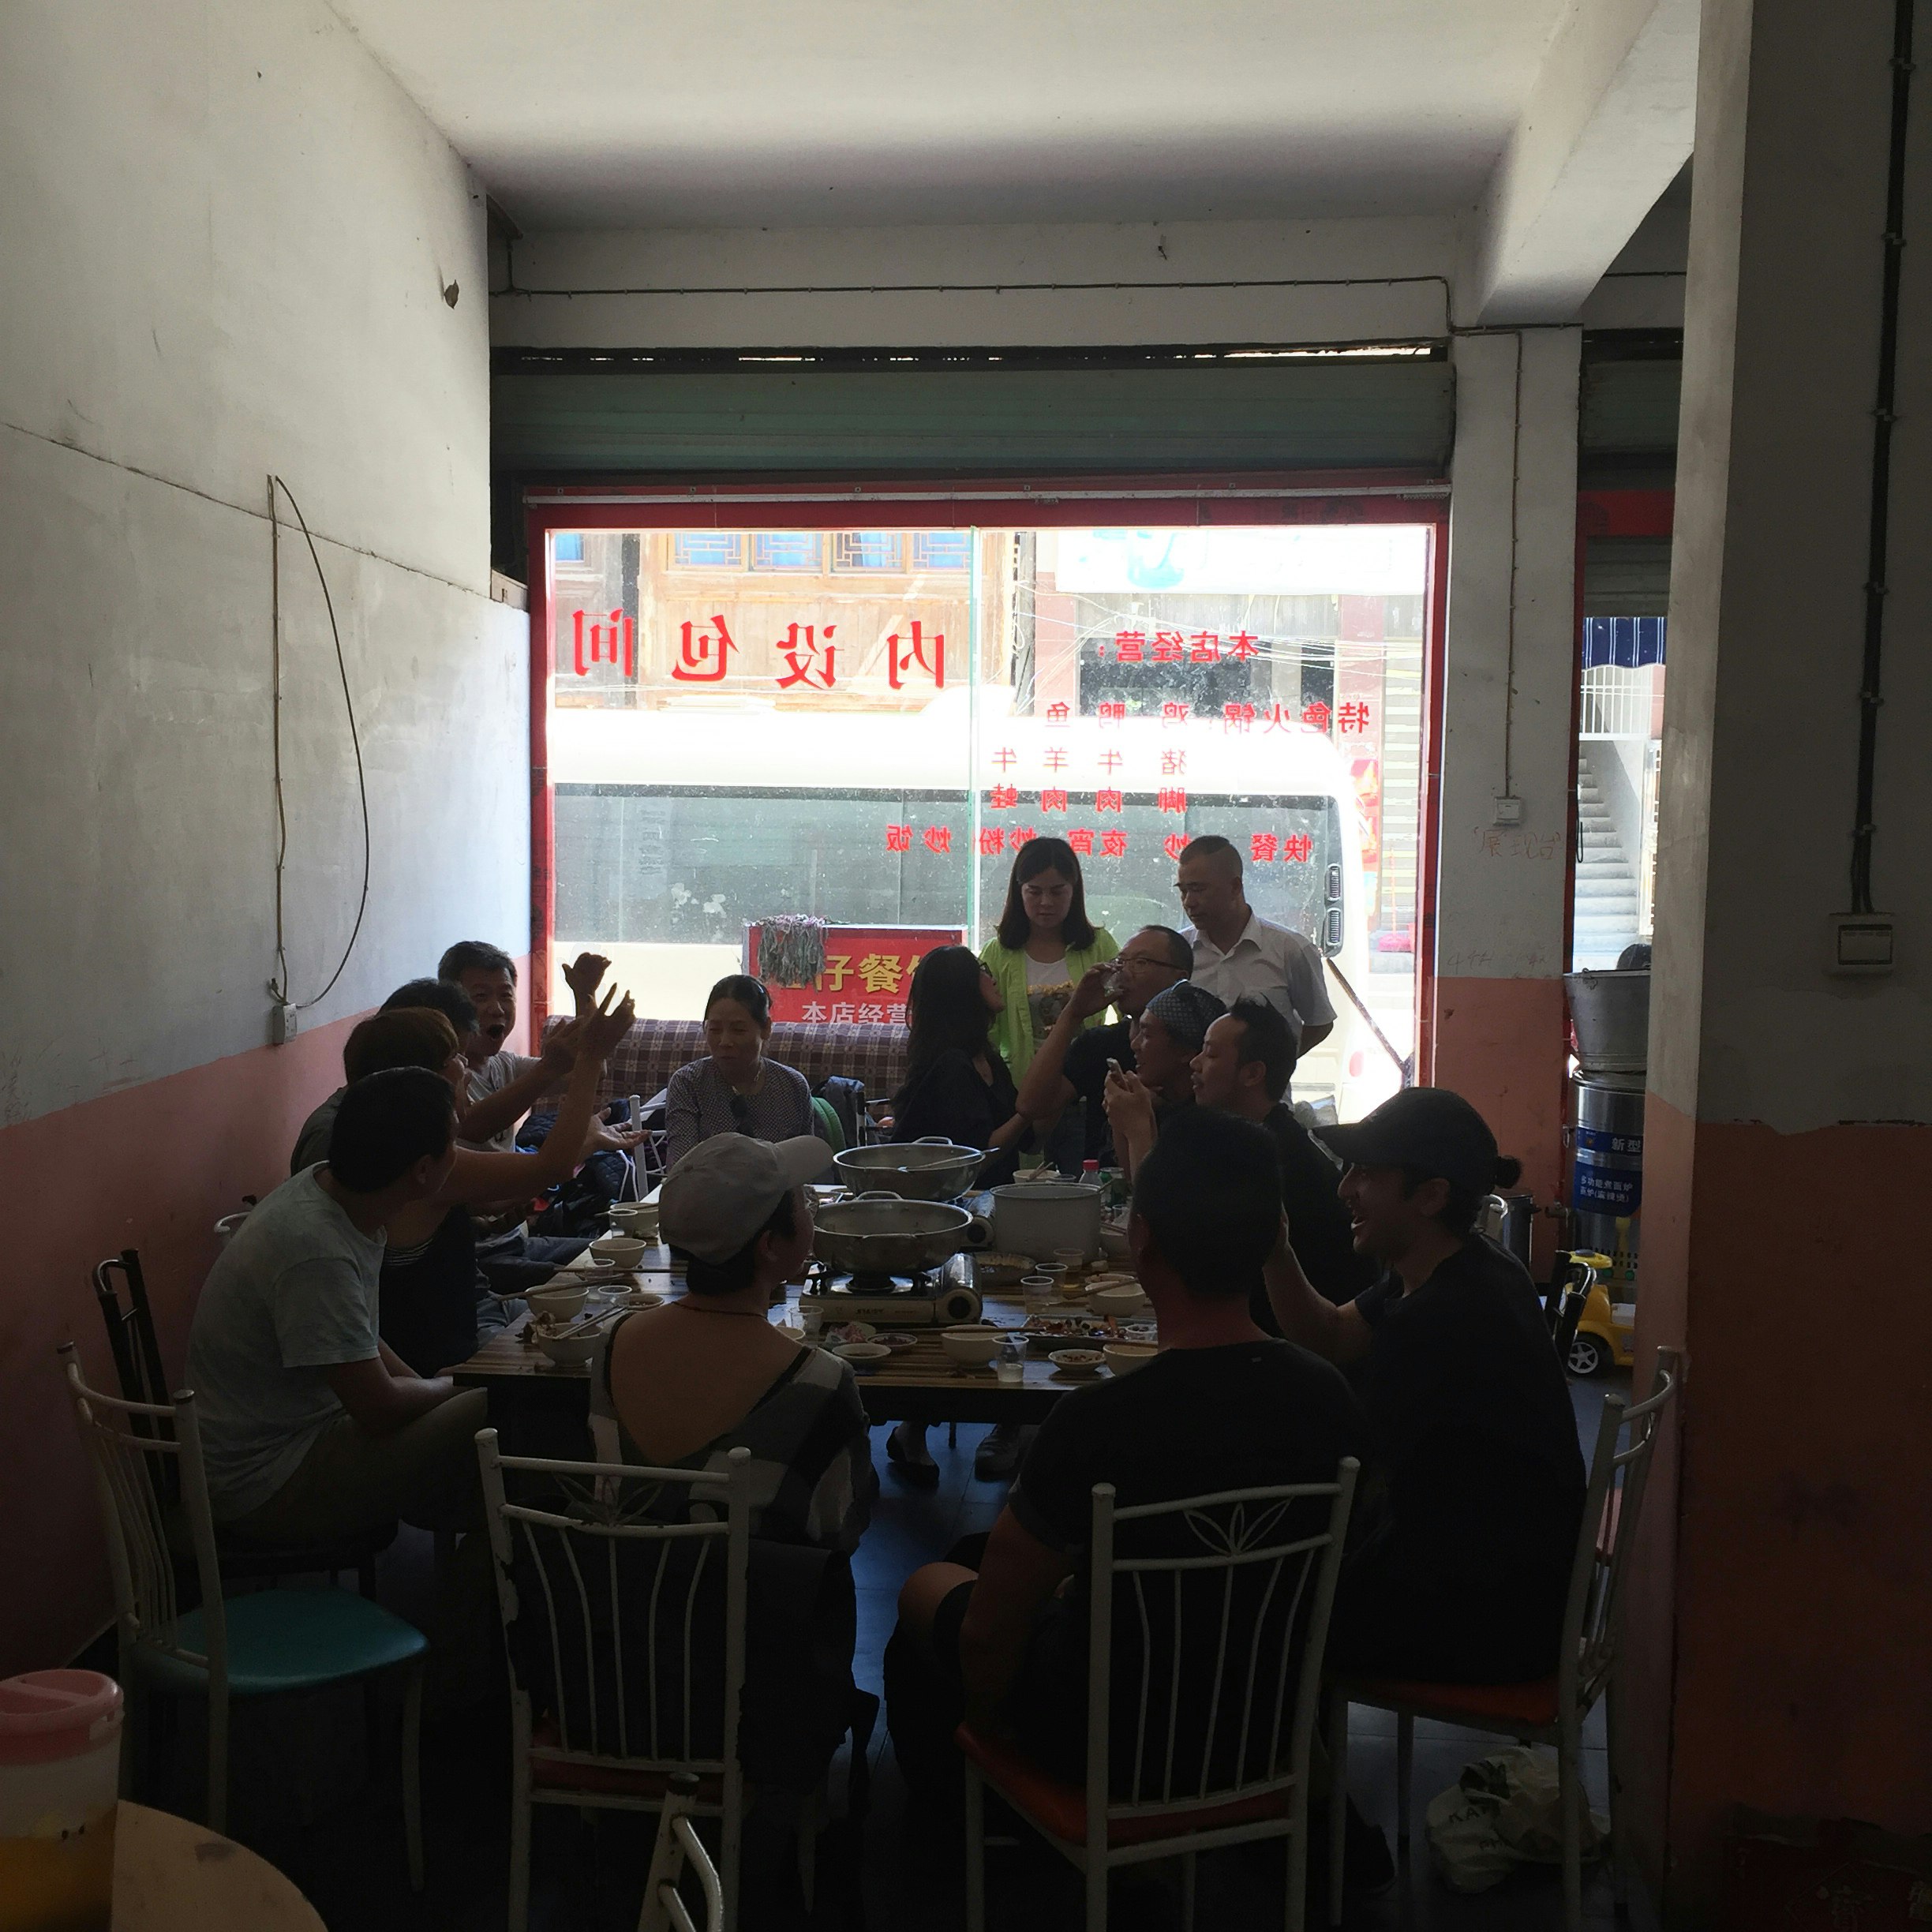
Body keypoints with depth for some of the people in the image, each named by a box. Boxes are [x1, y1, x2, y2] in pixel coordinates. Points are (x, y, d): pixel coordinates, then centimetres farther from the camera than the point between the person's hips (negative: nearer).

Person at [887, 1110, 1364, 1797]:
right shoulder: (1329, 1399, -16)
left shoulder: (1098, 1421, -33)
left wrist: (986, 1714, 4)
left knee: (929, 1586, 21)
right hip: (1263, 1728, 5)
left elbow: (989, 1635, -19)